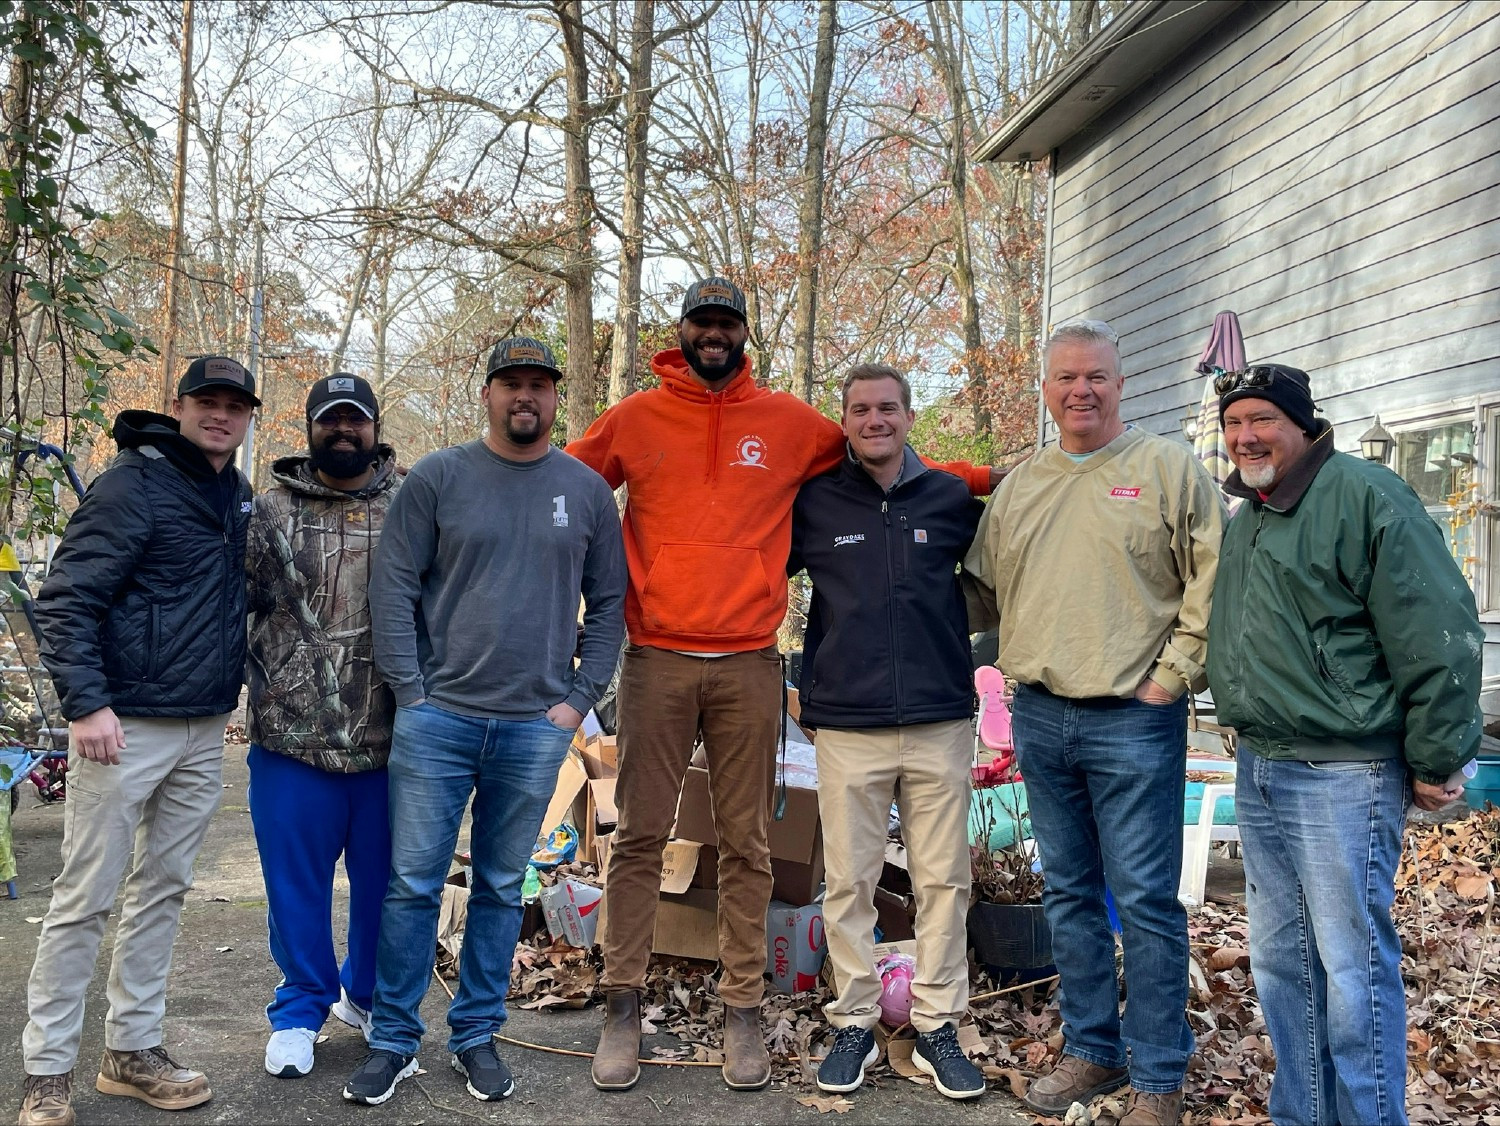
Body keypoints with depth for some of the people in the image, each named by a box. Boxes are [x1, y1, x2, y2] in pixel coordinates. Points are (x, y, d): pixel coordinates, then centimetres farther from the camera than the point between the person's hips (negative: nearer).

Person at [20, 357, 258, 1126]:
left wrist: (238, 688, 15)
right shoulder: (133, 485, -10)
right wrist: (86, 704, -21)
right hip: (127, 726, -7)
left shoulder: (237, 495, 11)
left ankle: (132, 1049, 24)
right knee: (85, 898, 0)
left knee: (162, 891, 13)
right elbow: (65, 601, -14)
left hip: (205, 734, 7)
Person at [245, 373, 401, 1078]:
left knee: (384, 878, 12)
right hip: (293, 734, 0)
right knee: (296, 879, 8)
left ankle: (371, 997, 33)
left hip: (390, 738, 0)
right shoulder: (270, 510, 5)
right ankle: (301, 1008, 27)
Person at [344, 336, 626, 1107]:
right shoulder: (437, 478, 1)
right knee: (412, 884, 3)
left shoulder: (587, 489, 6)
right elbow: (393, 589, -1)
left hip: (537, 727, 1)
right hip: (437, 717, -1)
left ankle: (477, 1036, 25)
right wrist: (411, 692, -7)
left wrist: (579, 698, 1)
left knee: (501, 889, 11)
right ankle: (393, 1041, 17)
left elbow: (607, 604, 9)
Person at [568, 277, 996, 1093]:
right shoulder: (634, 419, 6)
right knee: (639, 836, 3)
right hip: (656, 659, 0)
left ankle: (742, 1011, 15)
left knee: (745, 842, 6)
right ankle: (623, 1009, 13)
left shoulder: (789, 422, 8)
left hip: (748, 665, 1)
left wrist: (986, 478, 12)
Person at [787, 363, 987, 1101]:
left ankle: (939, 1027, 18)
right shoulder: (813, 504, 3)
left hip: (941, 725, 1)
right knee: (849, 882, 5)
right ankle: (853, 1023, 19)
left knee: (943, 880, 6)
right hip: (847, 727, 0)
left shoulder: (953, 499, 5)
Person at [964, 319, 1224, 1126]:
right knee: (1068, 894, 13)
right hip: (1040, 719, 5)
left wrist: (1174, 674, -9)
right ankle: (1091, 1051, 28)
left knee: (1145, 901, -1)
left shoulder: (1168, 468, -2)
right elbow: (983, 588, 19)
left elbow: (1215, 581, -6)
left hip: (1134, 720, -5)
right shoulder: (1017, 486, 12)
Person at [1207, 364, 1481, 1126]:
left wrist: (1434, 760, -13)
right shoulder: (1243, 519, 14)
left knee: (1354, 969, -2)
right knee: (1280, 962, 16)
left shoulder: (1364, 498, -13)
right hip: (1258, 770, 9)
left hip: (1341, 777, -8)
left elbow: (1437, 638, -16)